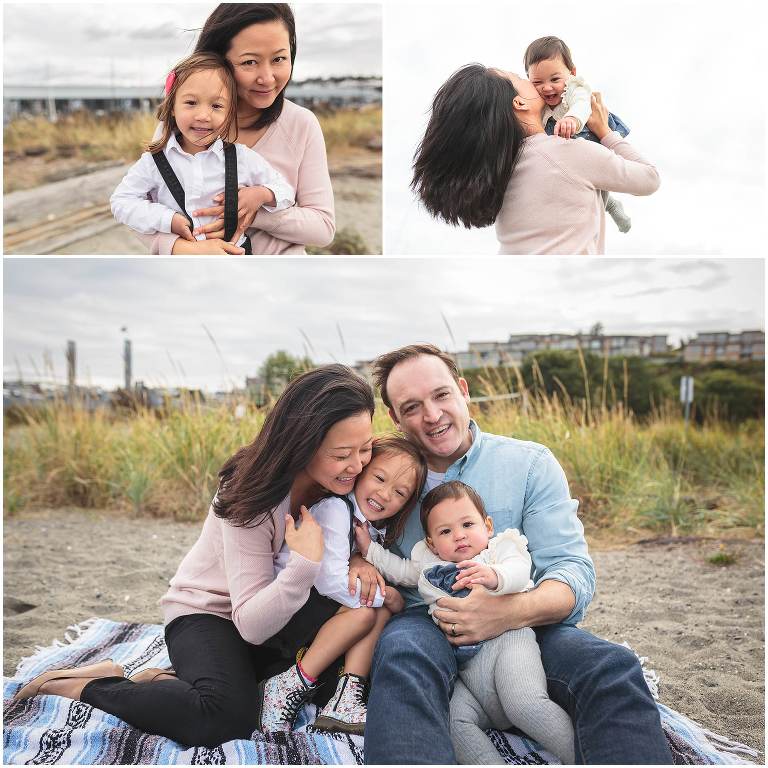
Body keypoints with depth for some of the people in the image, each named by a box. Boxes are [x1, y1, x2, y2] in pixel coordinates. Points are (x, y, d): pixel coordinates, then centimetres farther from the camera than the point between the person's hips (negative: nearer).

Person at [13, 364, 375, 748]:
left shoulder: (339, 478, -13)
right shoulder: (251, 498, -28)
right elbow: (251, 626, -29)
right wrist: (305, 563, -44)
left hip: (265, 614, 9)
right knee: (226, 717, -33)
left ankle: (171, 681, 0)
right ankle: (89, 685, -10)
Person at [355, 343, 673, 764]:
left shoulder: (531, 462, 5)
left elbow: (573, 571, -4)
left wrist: (515, 611, -26)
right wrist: (356, 562, -8)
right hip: (423, 623, 0)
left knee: (613, 667, -32)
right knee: (402, 651, -38)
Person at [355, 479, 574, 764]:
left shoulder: (501, 547, 12)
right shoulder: (429, 564, 28)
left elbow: (519, 570, -10)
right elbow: (399, 570, 45)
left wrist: (494, 576, -32)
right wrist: (369, 547, 38)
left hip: (505, 641, -4)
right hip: (463, 670, 5)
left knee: (525, 704, -31)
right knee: (452, 718, -26)